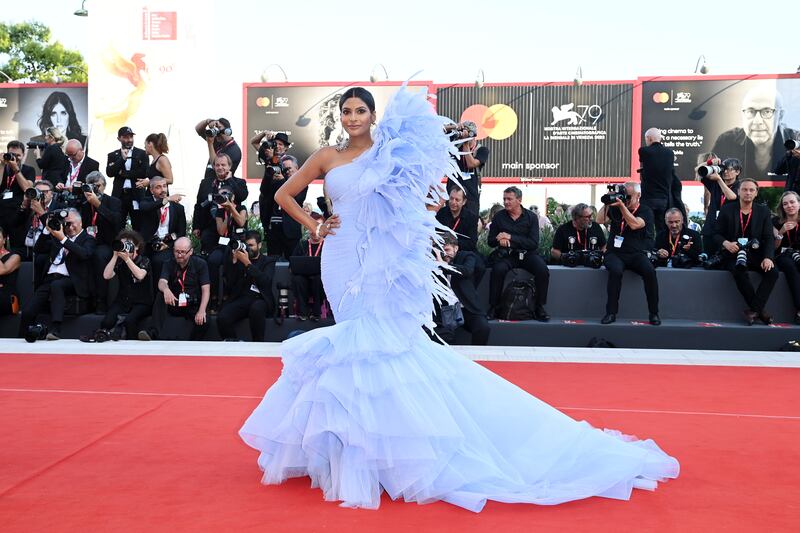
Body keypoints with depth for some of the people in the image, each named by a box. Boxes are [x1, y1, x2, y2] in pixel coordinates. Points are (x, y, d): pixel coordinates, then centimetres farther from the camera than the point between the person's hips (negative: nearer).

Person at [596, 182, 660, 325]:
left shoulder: (645, 211, 4)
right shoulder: (615, 209, 13)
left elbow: (634, 224, -16)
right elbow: (600, 220, -1)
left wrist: (622, 205, -20)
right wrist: (607, 203, -4)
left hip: (636, 254, -1)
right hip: (615, 253, 1)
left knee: (650, 271, -30)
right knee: (616, 271, -33)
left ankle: (654, 313, -16)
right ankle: (611, 313, -27)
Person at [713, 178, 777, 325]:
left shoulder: (764, 211, 8)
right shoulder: (727, 209, 3)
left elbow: (769, 237, 2)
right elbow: (717, 234, 5)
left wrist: (768, 257, -16)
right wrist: (725, 243, -19)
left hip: (756, 254, 2)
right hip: (733, 254, -2)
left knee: (772, 272, -27)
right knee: (739, 271, -35)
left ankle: (753, 310, -19)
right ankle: (759, 310, -19)